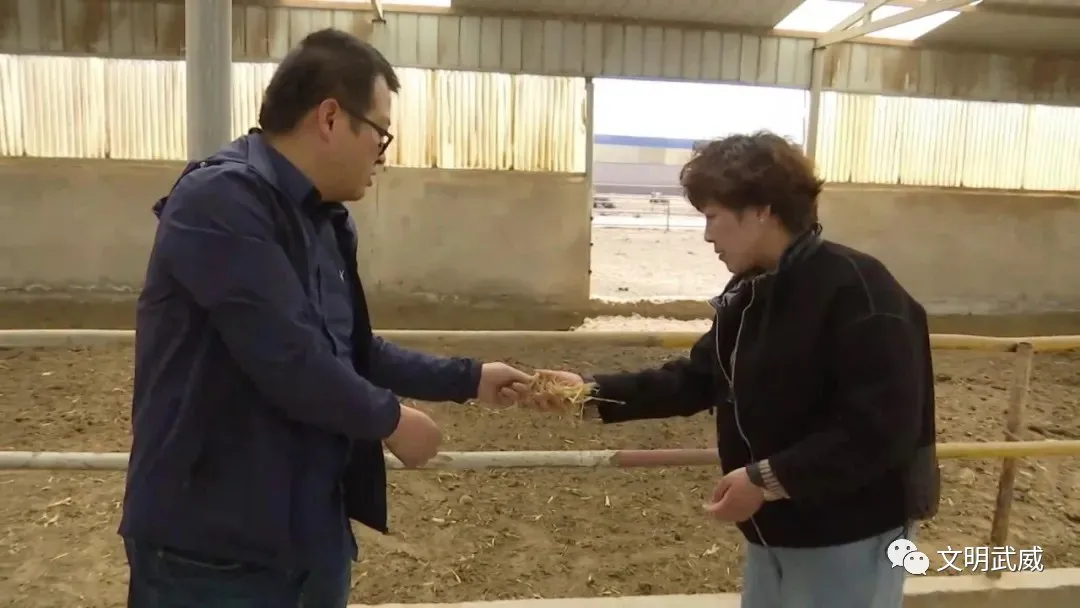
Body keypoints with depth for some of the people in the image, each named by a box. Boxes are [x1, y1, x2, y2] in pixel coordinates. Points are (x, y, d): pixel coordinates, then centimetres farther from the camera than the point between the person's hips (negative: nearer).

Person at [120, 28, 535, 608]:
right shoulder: (221, 200, -21)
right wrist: (390, 419, -12)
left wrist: (469, 379, 15)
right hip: (214, 545, -8)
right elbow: (290, 360, -28)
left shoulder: (324, 221, 9)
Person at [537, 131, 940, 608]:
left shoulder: (858, 289, -23)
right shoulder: (747, 294, 5)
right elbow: (696, 380, 7)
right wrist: (594, 393, -1)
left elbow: (883, 428, -28)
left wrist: (768, 478, -27)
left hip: (848, 541, -8)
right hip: (775, 531, 8)